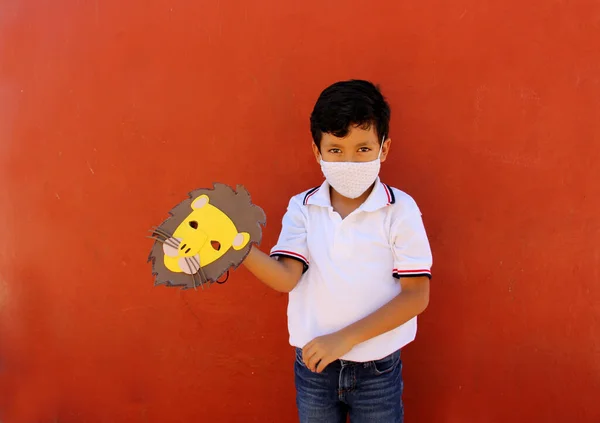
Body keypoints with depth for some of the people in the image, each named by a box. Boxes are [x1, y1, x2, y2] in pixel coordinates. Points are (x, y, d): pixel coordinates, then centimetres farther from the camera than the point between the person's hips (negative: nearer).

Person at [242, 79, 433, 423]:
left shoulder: (400, 209, -12)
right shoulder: (302, 208, -4)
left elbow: (416, 295, -15)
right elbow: (286, 277, -15)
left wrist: (345, 338, -20)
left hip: (378, 369, -2)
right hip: (313, 364, 2)